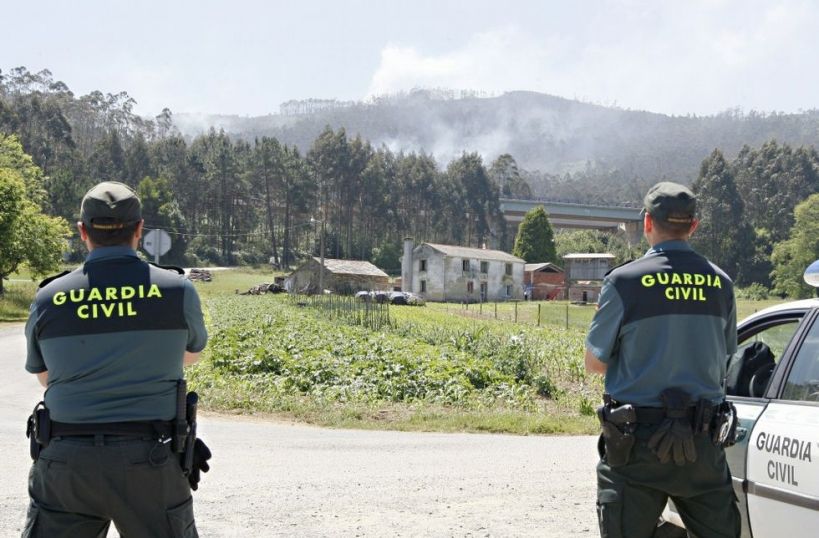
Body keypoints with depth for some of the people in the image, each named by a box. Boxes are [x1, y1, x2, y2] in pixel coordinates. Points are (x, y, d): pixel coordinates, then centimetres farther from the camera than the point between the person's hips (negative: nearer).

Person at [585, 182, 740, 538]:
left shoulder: (625, 281, -10)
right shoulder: (720, 284, 2)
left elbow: (595, 363, -3)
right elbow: (725, 358, 14)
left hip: (638, 441, -3)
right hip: (703, 442, 4)